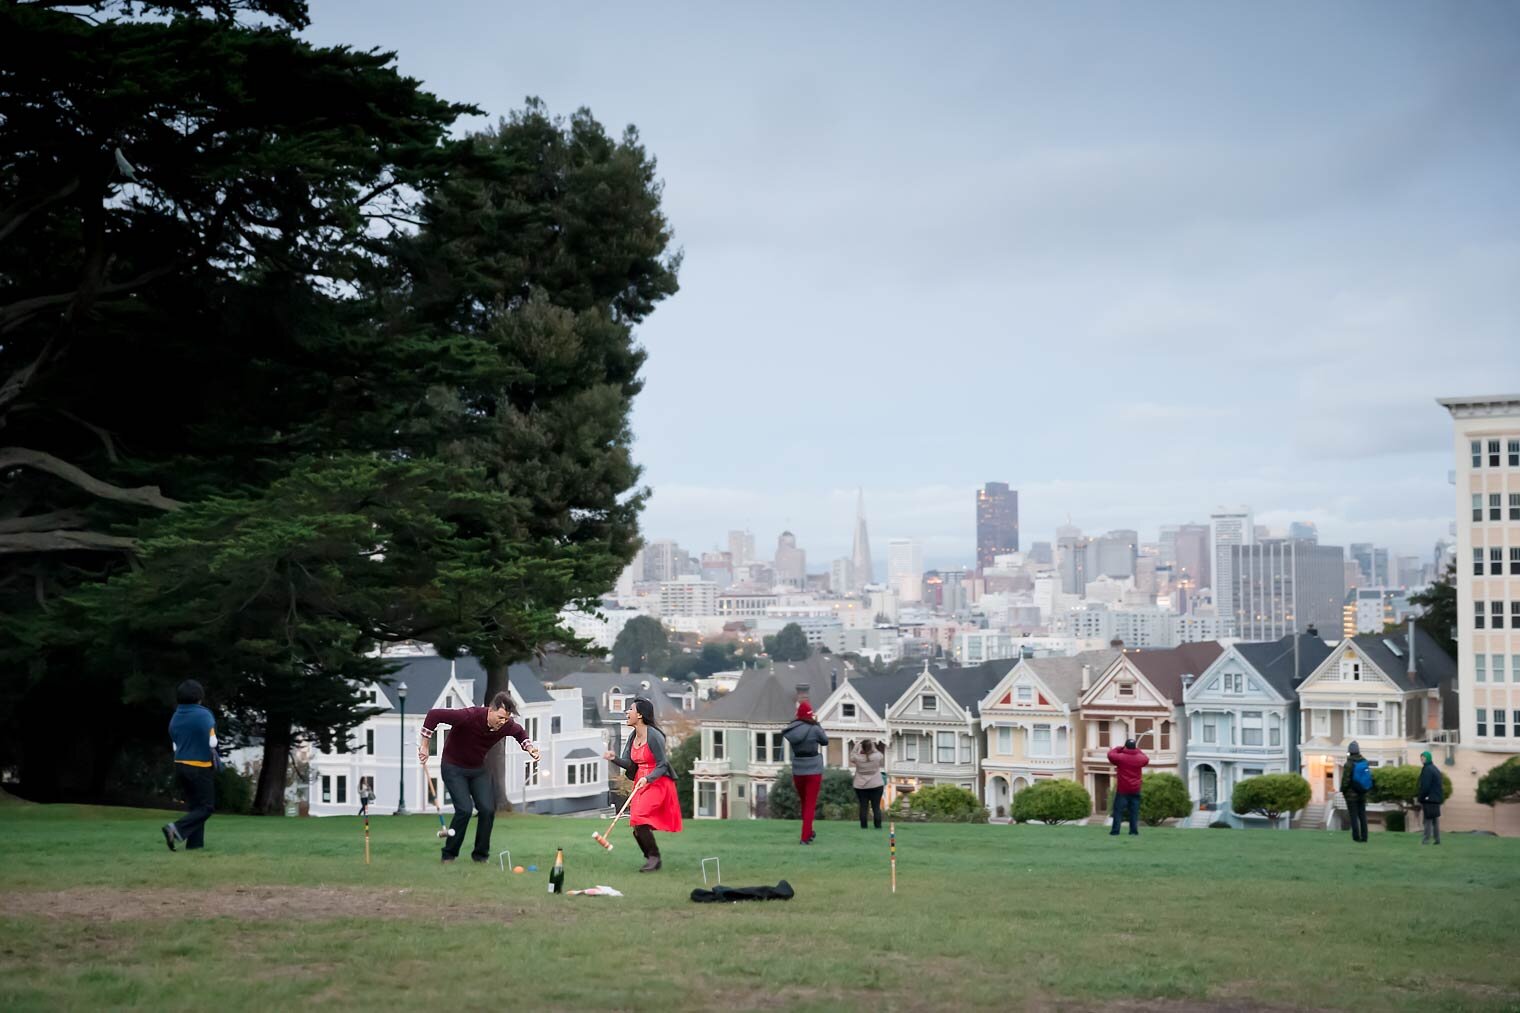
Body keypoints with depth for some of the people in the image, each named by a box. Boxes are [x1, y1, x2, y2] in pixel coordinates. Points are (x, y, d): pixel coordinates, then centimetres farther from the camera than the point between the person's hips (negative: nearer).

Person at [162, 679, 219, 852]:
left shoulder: (175, 718, 6)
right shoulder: (204, 715, -13)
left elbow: (175, 745, 11)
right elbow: (212, 742, -15)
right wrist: (216, 760, 2)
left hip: (180, 765, 7)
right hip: (201, 767, -7)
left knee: (193, 805, 16)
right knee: (206, 807, 0)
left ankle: (194, 843, 10)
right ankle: (176, 828, -19)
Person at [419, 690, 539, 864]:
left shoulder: (507, 726, -15)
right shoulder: (469, 716, -32)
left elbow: (520, 733, 11)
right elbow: (434, 714, -28)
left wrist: (529, 747, -9)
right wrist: (424, 745, -23)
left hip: (478, 769, 5)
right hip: (453, 768, -5)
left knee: (488, 809, -9)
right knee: (464, 809, -18)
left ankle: (481, 854, 9)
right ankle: (449, 854, -1)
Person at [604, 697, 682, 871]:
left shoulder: (653, 736, -17)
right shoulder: (633, 736, 7)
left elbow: (662, 765, -15)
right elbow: (629, 763, 3)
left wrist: (648, 778, -28)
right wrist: (614, 759, -16)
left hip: (657, 782, -8)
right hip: (640, 782, 8)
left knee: (639, 819, -20)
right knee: (636, 825, 5)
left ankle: (654, 857, -8)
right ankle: (651, 859, 20)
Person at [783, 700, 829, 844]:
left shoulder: (792, 729, -3)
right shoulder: (814, 729, -13)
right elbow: (825, 741, 2)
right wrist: (817, 723, 7)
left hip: (798, 771, 4)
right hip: (813, 771, -4)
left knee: (804, 803, 20)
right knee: (810, 805, 1)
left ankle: (809, 832, 34)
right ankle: (805, 837, -5)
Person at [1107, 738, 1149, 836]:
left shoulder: (1121, 757, -10)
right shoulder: (1140, 758, 1)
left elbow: (1110, 754, 4)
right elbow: (1146, 759, 23)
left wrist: (1118, 748, 17)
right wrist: (1138, 751, 25)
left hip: (1123, 789, -3)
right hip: (1135, 790, 3)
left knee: (1118, 810, 0)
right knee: (1134, 811, 7)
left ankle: (1115, 831, -4)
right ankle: (1134, 831, 4)